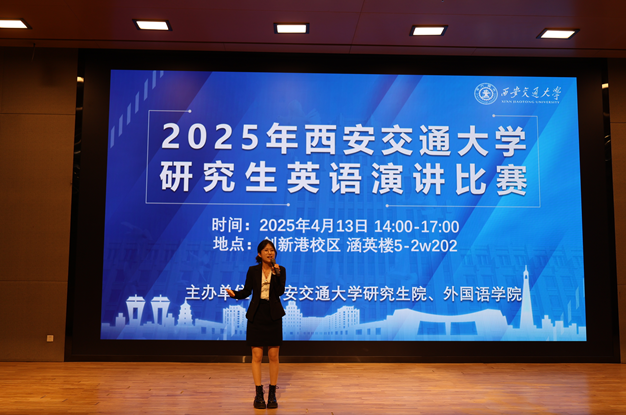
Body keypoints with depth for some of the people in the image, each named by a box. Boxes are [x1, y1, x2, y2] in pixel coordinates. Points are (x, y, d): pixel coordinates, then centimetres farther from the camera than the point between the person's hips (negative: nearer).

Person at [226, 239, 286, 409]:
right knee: (257, 356, 0)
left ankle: (272, 394, 13)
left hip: (273, 315, 0)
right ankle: (259, 394, 10)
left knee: (273, 356, 3)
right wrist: (234, 294, -18)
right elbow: (246, 292, 0)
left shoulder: (280, 270, 1)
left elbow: (280, 291, -12)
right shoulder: (253, 270, 2)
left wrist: (276, 273, -21)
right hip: (256, 315, 0)